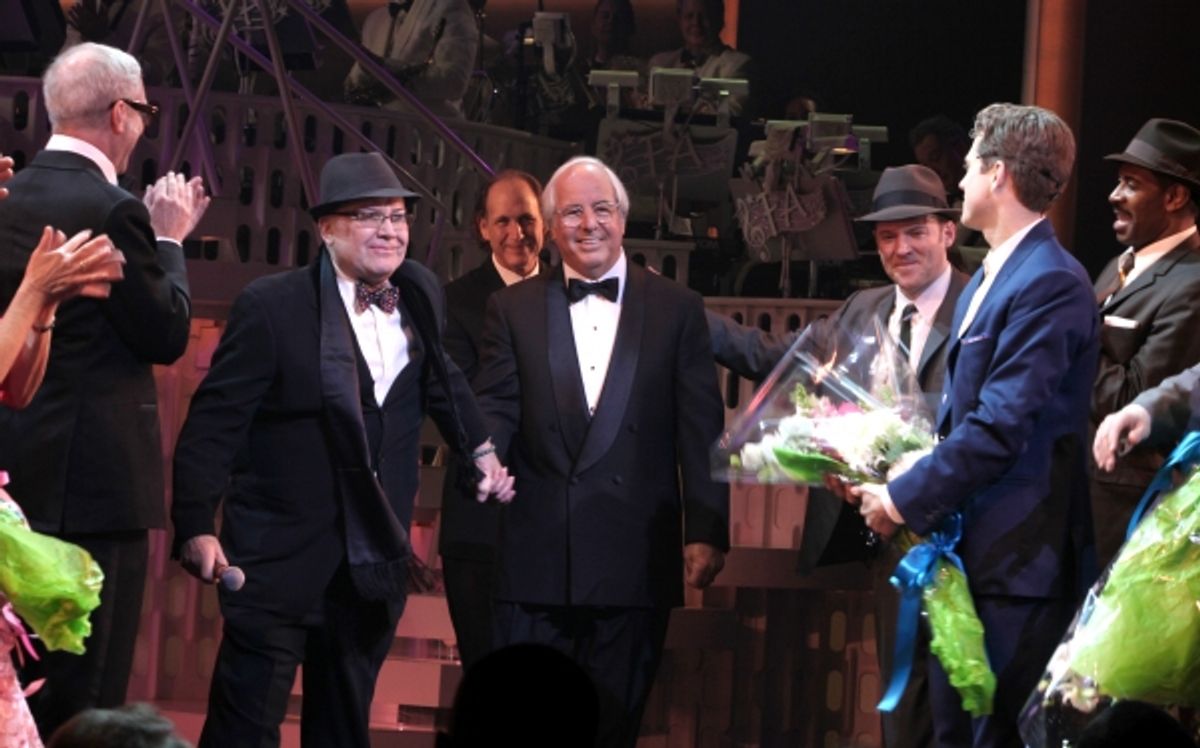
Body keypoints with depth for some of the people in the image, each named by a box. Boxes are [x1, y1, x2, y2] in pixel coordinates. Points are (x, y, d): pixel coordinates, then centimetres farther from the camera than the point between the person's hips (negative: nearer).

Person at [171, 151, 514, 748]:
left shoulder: (419, 295, 4)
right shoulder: (272, 307, -13)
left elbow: (442, 379, 25)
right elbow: (213, 422, -14)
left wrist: (480, 448, 22)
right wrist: (196, 527, -20)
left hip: (374, 558, 6)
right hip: (281, 558, -6)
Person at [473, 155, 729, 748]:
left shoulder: (676, 309, 7)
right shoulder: (512, 308, 10)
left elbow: (701, 429, 3)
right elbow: (495, 408, 2)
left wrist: (707, 531, -5)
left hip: (634, 559, 0)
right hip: (536, 559, 1)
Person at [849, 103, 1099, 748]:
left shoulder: (1050, 284, -16)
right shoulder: (987, 280, 17)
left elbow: (999, 428, -22)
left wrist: (905, 499, -15)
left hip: (1015, 559, -10)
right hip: (965, 549, 10)